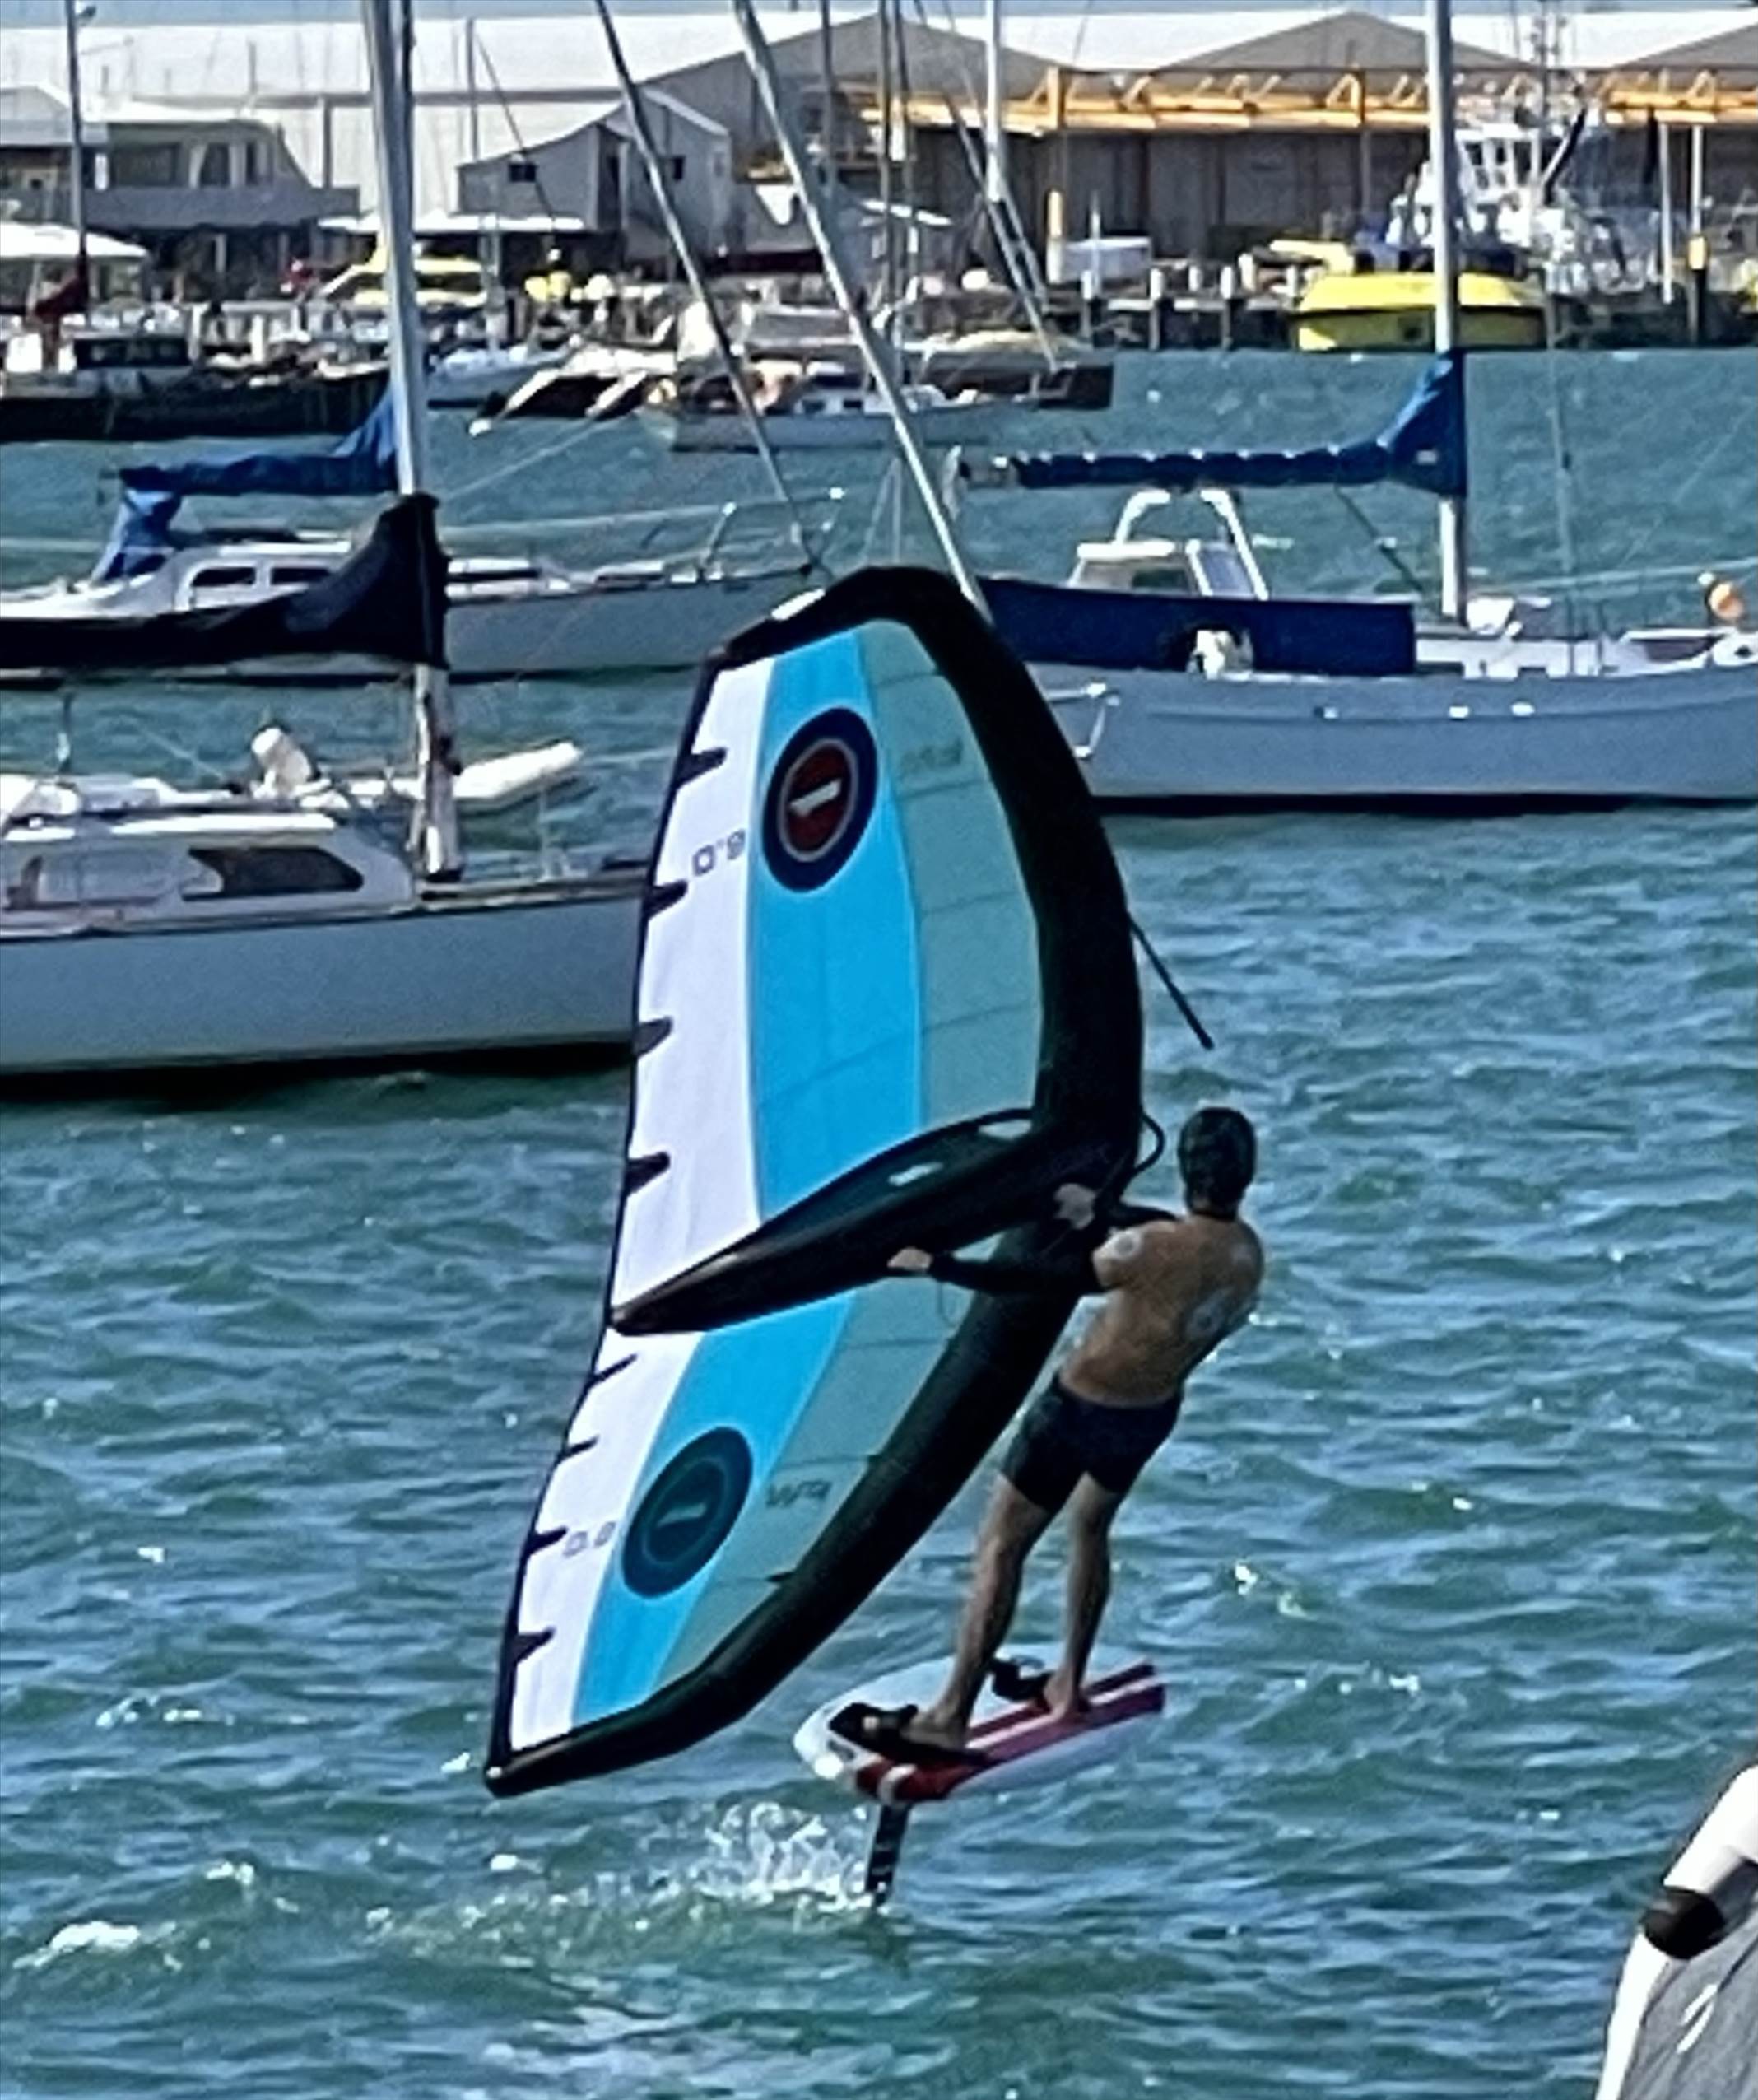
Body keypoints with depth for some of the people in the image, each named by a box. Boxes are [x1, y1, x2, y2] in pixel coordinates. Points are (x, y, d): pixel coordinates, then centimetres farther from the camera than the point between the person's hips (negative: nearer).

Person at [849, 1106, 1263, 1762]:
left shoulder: (1153, 1250, -30)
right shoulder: (1248, 1254, -8)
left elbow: (1048, 1281, -23)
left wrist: (938, 1266, -16)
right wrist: (1099, 1211, 26)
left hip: (1081, 1408, -7)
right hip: (1152, 1414, 7)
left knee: (1000, 1548, 3)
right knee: (1090, 1527, 32)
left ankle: (950, 1718, 2)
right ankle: (1068, 1684, 39)